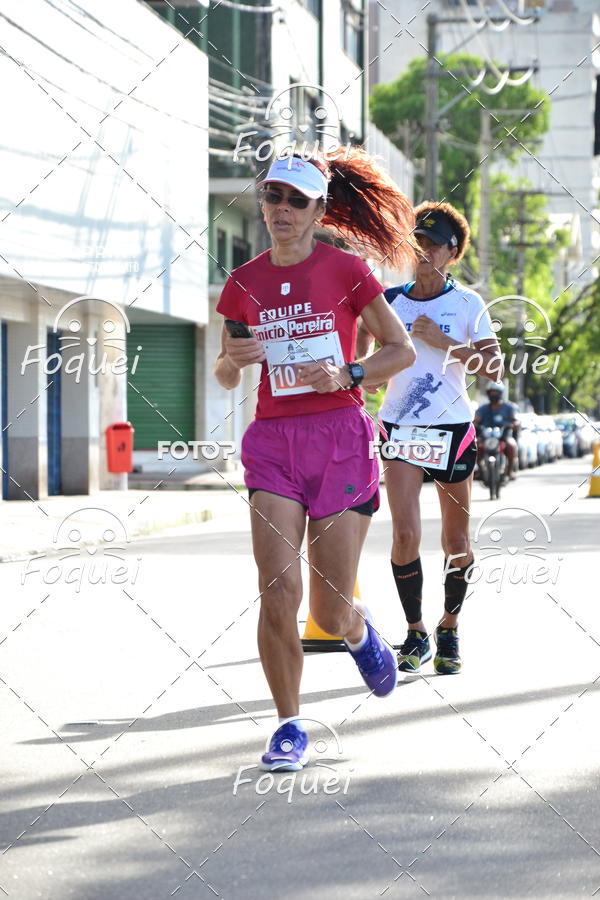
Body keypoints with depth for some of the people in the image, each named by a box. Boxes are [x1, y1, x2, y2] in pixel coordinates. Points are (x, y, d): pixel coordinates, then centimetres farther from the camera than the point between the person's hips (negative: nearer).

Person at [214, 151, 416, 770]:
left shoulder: (346, 271, -2)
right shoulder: (245, 283, 7)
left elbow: (402, 351, 3)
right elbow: (225, 378, 15)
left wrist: (347, 375, -13)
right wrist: (234, 358, -8)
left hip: (340, 440, -2)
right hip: (273, 441, 2)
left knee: (330, 611, 0)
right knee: (278, 593, -12)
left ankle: (359, 632, 38)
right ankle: (289, 726, 3)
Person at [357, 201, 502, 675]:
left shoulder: (466, 303, 0)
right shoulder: (389, 301, 5)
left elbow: (494, 364, -7)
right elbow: (363, 351, 18)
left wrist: (443, 342, -15)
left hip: (453, 428, -1)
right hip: (400, 428, 1)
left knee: (457, 542, 6)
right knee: (406, 534, -12)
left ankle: (449, 630, 26)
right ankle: (416, 634, 2)